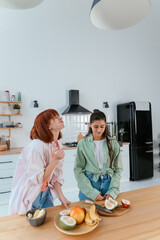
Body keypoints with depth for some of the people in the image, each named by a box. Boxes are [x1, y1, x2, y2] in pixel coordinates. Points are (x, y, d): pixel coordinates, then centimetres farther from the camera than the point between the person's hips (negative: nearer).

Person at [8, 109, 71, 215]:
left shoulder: (58, 144, -4)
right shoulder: (37, 146, -29)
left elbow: (56, 175, 1)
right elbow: (36, 179, -25)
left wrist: (61, 197, -3)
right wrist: (55, 160, -31)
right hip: (29, 199, -6)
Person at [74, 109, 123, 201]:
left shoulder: (113, 143, -2)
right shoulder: (83, 144, -6)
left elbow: (118, 169, 0)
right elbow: (78, 170, -7)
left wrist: (113, 191, -10)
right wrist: (92, 192, -14)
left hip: (109, 183, 1)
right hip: (89, 183, -1)